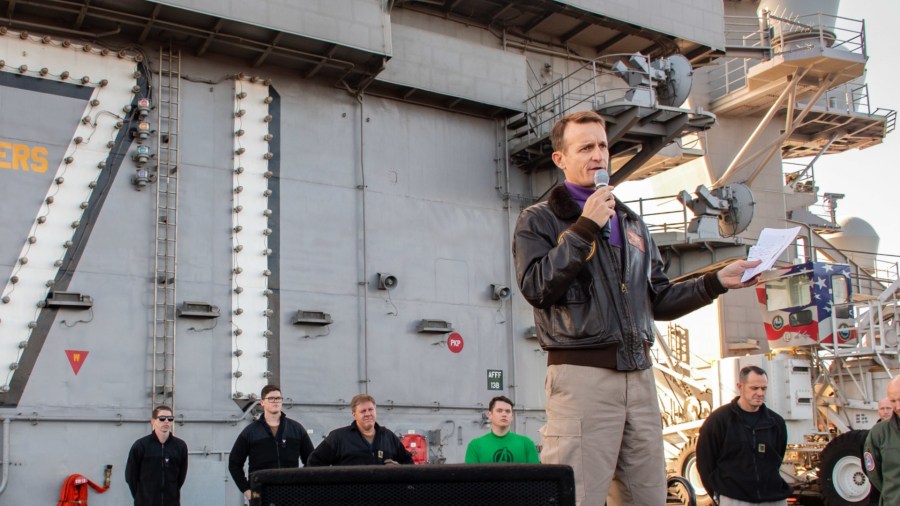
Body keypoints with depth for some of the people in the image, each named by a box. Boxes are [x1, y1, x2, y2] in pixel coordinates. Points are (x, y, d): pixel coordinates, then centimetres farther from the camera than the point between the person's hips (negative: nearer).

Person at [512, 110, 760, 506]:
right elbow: (535, 287, -12)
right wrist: (584, 228, -11)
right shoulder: (539, 220, 5)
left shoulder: (632, 224, 23)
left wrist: (718, 281, 11)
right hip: (581, 375, -6)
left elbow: (659, 301, 22)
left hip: (639, 375, 6)